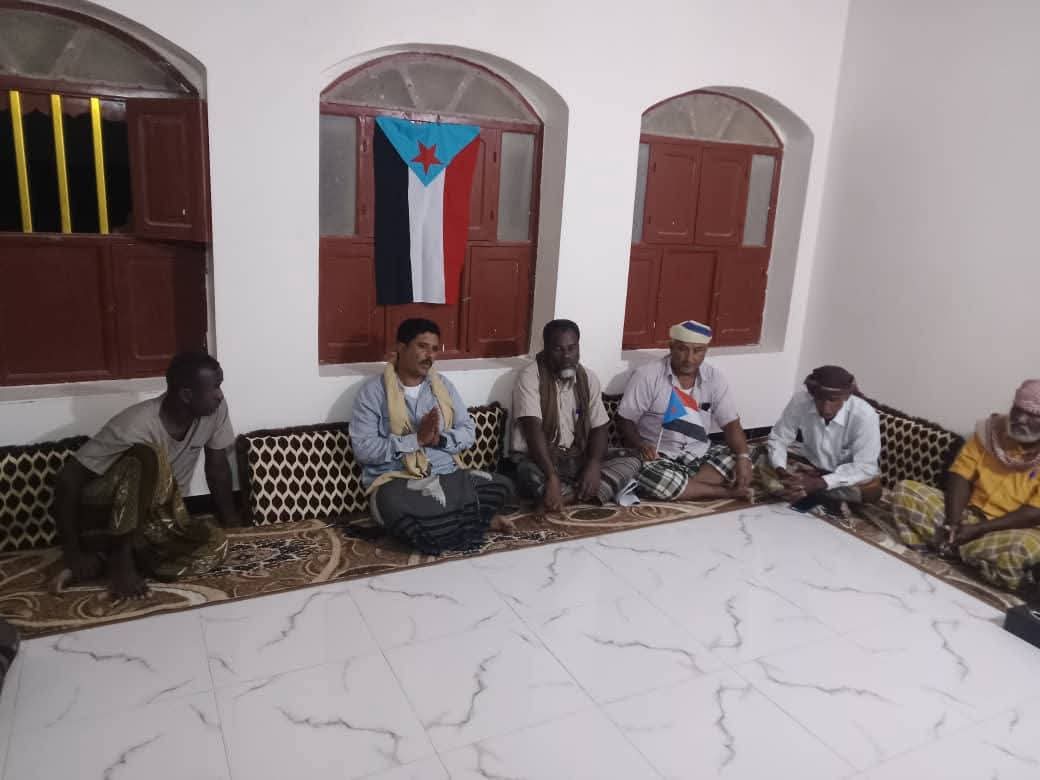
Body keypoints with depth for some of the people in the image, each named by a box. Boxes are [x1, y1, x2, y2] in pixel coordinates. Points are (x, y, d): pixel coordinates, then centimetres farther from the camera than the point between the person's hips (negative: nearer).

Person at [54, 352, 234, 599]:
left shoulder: (215, 409, -14)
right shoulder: (135, 427, -28)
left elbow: (218, 466, 0)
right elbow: (67, 479, -23)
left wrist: (231, 524, 2)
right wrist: (73, 552, -24)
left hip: (157, 513, 6)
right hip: (102, 512, -6)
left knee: (215, 546, -24)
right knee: (149, 456, -35)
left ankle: (104, 555, -8)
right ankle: (121, 554, -24)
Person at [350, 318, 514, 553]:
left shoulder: (444, 386, 11)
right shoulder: (374, 390, -4)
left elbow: (468, 433, 9)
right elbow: (363, 449, -13)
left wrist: (440, 439, -13)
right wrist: (416, 439, -18)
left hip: (447, 475, 4)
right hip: (396, 480, -4)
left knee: (502, 486, -17)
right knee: (394, 506, -39)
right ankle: (474, 520, -16)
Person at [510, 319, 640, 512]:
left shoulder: (589, 378, 5)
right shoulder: (530, 377, -12)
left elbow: (599, 428, 4)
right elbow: (533, 430, -23)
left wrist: (593, 466, -17)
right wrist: (552, 477, -35)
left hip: (577, 459, 6)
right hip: (537, 459, -6)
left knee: (631, 460, -15)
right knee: (531, 477, -39)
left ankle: (566, 497, -26)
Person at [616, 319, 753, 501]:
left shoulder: (714, 377, 0)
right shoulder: (646, 376, -11)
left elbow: (731, 424, -1)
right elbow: (625, 421, -8)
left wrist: (743, 457, -20)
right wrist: (639, 444, -28)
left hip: (698, 454, 4)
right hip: (657, 456, -4)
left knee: (737, 458, -19)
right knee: (653, 479, -35)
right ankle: (726, 492, -18)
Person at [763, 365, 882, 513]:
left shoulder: (865, 415, -31)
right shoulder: (800, 401, -25)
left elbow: (865, 467, -29)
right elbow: (778, 439, -13)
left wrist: (820, 483, -40)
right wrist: (780, 470, -33)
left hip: (847, 473, -2)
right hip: (811, 463, 2)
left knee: (872, 489, -33)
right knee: (768, 469, -21)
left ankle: (810, 496, -13)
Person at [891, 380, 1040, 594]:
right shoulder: (991, 430, 1)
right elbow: (960, 476, -4)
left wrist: (978, 529, -20)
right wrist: (953, 523, -19)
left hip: (1013, 530, -3)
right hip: (969, 514, 4)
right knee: (905, 490, -13)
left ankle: (949, 546, -18)